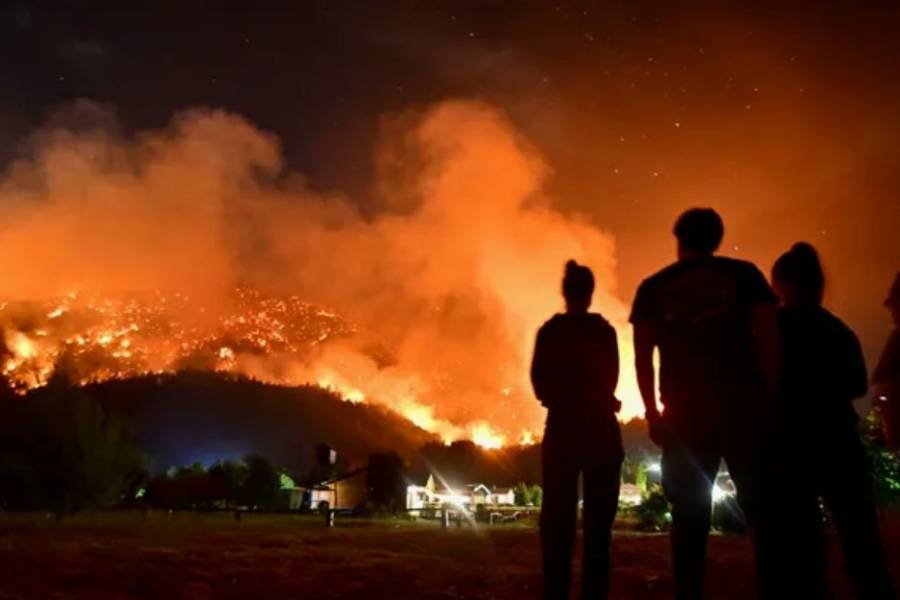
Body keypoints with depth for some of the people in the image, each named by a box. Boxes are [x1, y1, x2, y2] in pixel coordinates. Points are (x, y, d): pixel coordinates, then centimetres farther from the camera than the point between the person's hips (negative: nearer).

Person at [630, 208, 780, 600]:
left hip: (685, 412, 1)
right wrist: (771, 397, 2)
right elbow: (768, 337, 0)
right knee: (764, 512, 4)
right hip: (743, 406, -1)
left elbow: (643, 355, 5)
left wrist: (653, 412, 8)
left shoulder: (653, 287, 11)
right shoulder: (744, 274, 10)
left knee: (691, 520, 6)